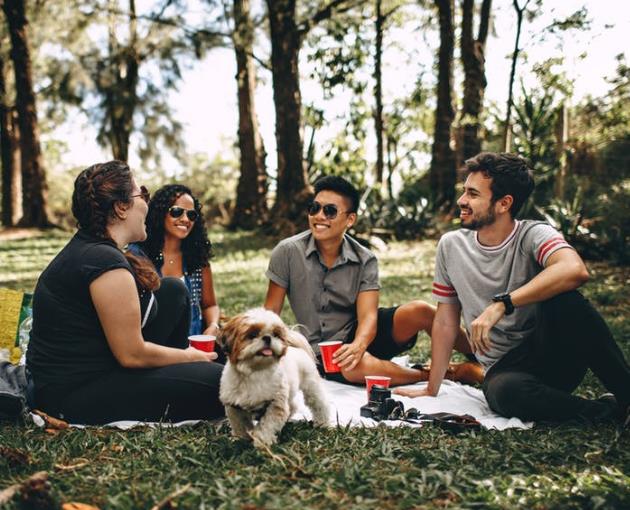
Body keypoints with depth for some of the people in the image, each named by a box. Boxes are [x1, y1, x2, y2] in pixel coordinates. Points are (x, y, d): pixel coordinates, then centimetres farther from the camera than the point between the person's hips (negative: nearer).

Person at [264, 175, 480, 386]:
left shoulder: (365, 261, -6)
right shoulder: (288, 252, -10)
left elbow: (368, 316, -16)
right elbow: (270, 313, -5)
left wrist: (358, 345, -38)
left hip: (360, 335, 2)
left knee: (419, 311, -23)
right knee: (358, 367, -37)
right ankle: (433, 375, -14)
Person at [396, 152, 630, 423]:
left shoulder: (533, 235, -10)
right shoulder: (451, 246, 3)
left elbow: (575, 270, -33)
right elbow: (446, 320, 9)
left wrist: (500, 305, -35)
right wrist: (432, 389, 8)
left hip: (554, 357, -2)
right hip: (503, 369, 2)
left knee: (563, 300, -33)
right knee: (504, 392, -36)